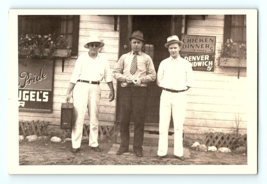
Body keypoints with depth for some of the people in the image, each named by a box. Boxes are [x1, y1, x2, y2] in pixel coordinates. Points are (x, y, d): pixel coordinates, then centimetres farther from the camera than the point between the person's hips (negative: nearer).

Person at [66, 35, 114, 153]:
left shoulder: (103, 59, 9)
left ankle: (94, 143, 19)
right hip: (81, 86, -2)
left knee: (94, 117, 8)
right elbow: (74, 76, 2)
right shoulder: (82, 58, 3)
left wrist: (112, 90, 5)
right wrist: (68, 92, -2)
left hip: (95, 88, 3)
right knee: (79, 116, -4)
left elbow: (108, 76, 12)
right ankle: (75, 145, 3)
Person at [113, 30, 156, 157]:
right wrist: (125, 78, -6)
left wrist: (141, 79, -9)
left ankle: (137, 147, 9)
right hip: (126, 89, 2)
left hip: (140, 90, -1)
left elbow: (152, 75, 8)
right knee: (124, 118, 3)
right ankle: (124, 146, 15)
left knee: (139, 119, -1)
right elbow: (116, 72, 13)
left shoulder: (146, 58, 10)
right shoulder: (124, 57, 15)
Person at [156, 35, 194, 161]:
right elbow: (159, 81, 12)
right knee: (163, 124, 1)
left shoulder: (186, 64, 5)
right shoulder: (164, 63, 6)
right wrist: (166, 87, 2)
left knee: (178, 125, 4)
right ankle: (162, 152, 8)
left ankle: (178, 152, 11)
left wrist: (182, 89, 0)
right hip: (166, 95, 0)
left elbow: (189, 83, 10)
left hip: (180, 96, 0)